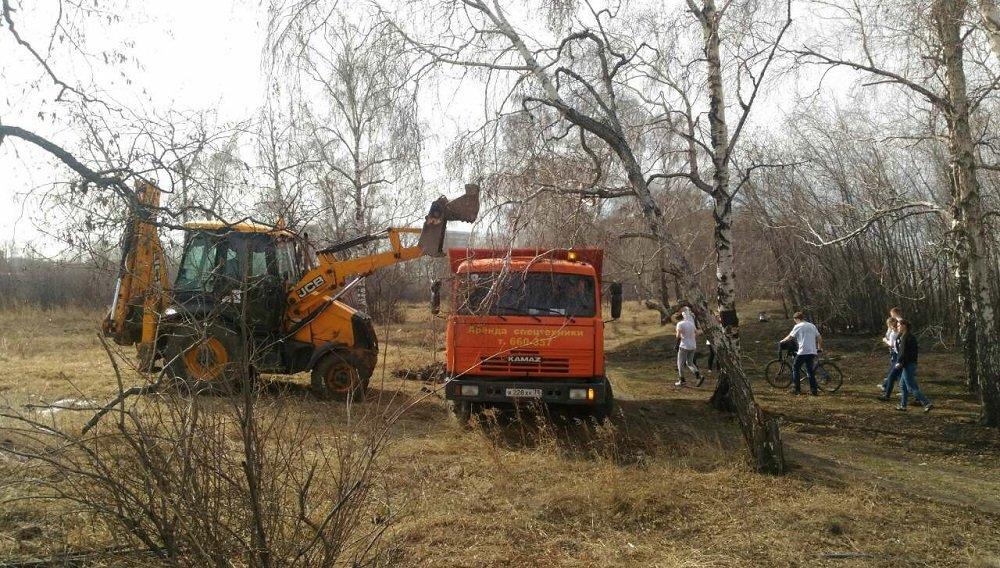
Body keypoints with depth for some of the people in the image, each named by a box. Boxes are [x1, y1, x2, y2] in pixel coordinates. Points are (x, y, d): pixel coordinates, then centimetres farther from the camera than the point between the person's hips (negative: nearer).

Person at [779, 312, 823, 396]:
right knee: (810, 371, 8)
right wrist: (819, 348, 27)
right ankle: (814, 390, 4)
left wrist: (782, 341, 20)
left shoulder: (798, 326, -1)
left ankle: (796, 389, 5)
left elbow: (790, 337, 3)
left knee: (795, 368, 8)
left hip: (803, 352, -6)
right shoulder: (812, 326, 16)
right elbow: (819, 338, 16)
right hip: (812, 352, 6)